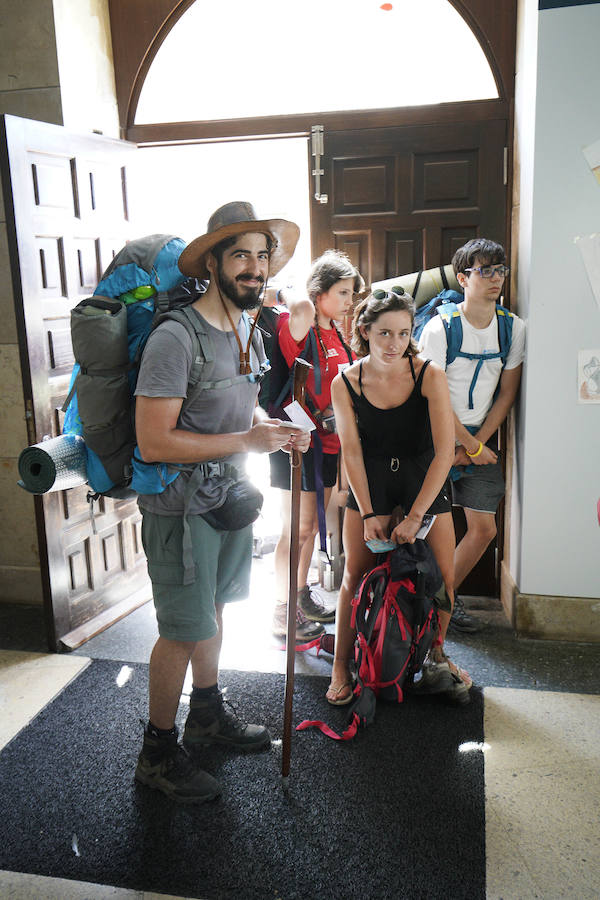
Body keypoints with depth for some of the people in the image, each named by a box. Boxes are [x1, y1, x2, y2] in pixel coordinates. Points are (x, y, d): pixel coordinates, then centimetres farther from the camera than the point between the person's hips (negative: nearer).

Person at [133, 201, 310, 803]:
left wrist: (274, 430, -1)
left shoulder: (247, 331, 7)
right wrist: (247, 440, -24)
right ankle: (158, 753, 22)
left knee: (213, 609, 21)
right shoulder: (176, 337, -22)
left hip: (229, 498, 8)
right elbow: (154, 442, -26)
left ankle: (207, 715, 42)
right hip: (180, 509, -8)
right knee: (184, 631, 1)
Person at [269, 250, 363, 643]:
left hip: (329, 439, 9)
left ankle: (302, 596, 34)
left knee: (313, 523, 18)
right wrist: (283, 296, -27)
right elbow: (302, 307, -42)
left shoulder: (338, 334, 11)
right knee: (298, 527, -1)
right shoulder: (299, 327, -16)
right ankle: (282, 613, 13)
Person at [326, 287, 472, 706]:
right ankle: (341, 665, 18)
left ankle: (435, 653, 26)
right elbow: (351, 451, -8)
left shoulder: (429, 375, -18)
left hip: (424, 477, 0)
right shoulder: (346, 383, -14)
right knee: (356, 575, 0)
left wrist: (414, 517, -22)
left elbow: (445, 451, -20)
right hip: (370, 481, 0)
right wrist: (368, 515, -11)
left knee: (443, 577, -1)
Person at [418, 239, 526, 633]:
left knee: (484, 528, 3)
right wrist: (473, 447, -10)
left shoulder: (514, 328, 2)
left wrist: (476, 444, -4)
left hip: (483, 438, 4)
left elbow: (507, 393, 4)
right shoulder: (439, 328, -12)